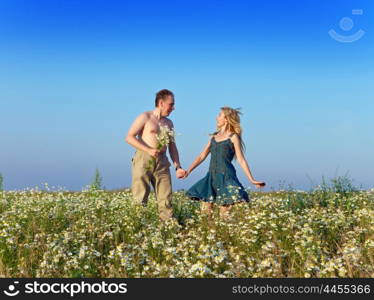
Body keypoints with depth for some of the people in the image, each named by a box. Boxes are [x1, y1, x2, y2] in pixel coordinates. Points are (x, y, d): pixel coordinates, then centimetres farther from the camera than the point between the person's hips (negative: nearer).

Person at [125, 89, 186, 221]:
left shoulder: (169, 123, 19)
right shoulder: (145, 117, 1)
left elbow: (172, 147, 20)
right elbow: (129, 137, -5)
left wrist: (178, 167, 7)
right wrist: (148, 150, -16)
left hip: (162, 163, 5)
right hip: (143, 160, -5)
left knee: (166, 199, 0)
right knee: (140, 199, -6)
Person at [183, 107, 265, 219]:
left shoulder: (233, 137, 0)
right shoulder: (214, 137, 16)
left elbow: (241, 160, -2)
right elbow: (202, 156, 17)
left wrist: (252, 180, -8)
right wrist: (188, 171, 10)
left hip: (226, 177, -6)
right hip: (212, 176, 6)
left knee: (224, 214, -9)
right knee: (205, 211, 1)